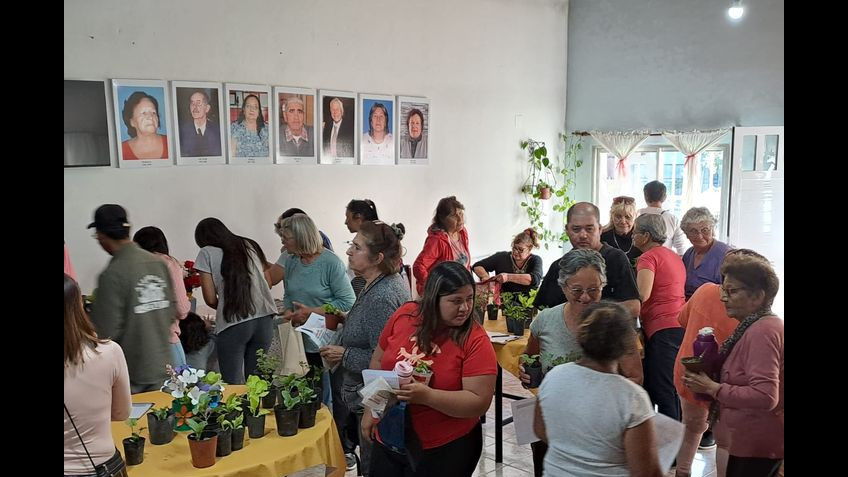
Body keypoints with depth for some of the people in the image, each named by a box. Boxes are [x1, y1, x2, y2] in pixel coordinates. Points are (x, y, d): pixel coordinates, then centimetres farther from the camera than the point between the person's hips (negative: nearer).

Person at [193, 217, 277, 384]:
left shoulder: (206, 253, 5)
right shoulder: (250, 245, 17)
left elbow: (210, 299, 3)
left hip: (233, 322, -4)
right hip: (264, 318, 4)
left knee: (233, 384, 4)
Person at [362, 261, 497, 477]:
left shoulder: (475, 340, -17)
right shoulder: (404, 315, -8)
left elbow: (479, 402, -21)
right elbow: (378, 362, 7)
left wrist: (427, 396, -31)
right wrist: (371, 409, 5)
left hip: (445, 449, -3)